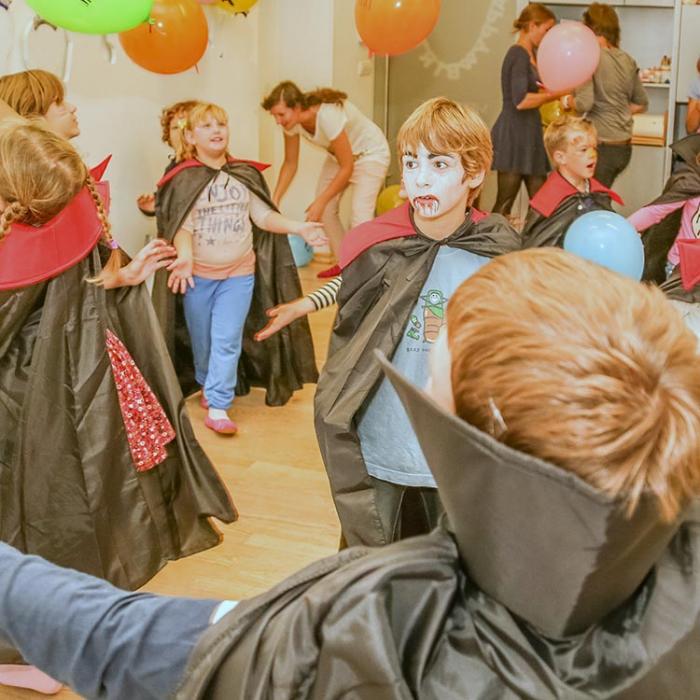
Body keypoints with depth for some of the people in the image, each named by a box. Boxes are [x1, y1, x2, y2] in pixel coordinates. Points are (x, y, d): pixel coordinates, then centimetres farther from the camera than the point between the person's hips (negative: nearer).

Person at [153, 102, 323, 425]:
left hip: (239, 273, 1)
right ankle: (206, 384, 39)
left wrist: (298, 227, -11)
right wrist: (184, 256, -34)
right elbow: (181, 225, -15)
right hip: (198, 274, -1)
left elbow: (264, 216, 3)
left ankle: (217, 408, -1)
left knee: (227, 340, -3)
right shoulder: (183, 180, -8)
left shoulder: (246, 174, 3)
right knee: (202, 338, 13)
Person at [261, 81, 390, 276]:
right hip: (338, 155, 8)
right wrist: (275, 199, -14)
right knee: (325, 211, 5)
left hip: (370, 154, -8)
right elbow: (290, 163, -5)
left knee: (360, 215, -19)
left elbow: (347, 168, -29)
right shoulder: (292, 121, -17)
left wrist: (321, 201, -27)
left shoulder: (328, 115, -37)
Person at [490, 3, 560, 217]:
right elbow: (520, 101, -22)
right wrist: (555, 94, -13)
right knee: (505, 203, -6)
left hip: (528, 135, 10)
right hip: (514, 135, -10)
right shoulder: (519, 55, -13)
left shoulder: (530, 55, 17)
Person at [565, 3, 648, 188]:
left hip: (601, 146, -7)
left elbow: (584, 103, -20)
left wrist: (567, 101, -1)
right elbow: (641, 103, 16)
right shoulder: (628, 60, 8)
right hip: (624, 146, 7)